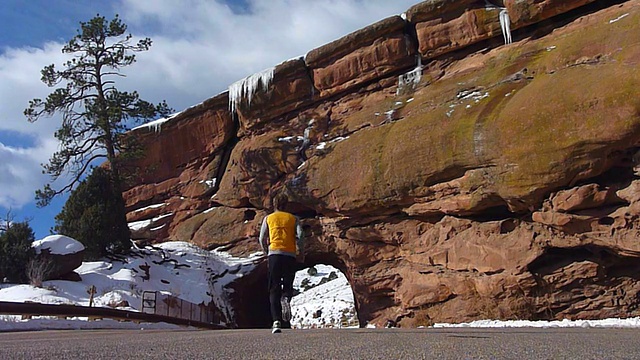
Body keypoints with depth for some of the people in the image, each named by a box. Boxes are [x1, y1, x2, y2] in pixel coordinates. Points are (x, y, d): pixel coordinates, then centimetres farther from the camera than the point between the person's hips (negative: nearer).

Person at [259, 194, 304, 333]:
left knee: (274, 289, 3)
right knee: (288, 285, 13)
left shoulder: (268, 218, 15)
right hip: (290, 255, 0)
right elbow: (300, 235, -2)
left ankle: (276, 320, -10)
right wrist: (300, 251, 10)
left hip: (274, 254, 0)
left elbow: (262, 239, 10)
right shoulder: (293, 218, 13)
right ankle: (286, 298, -23)